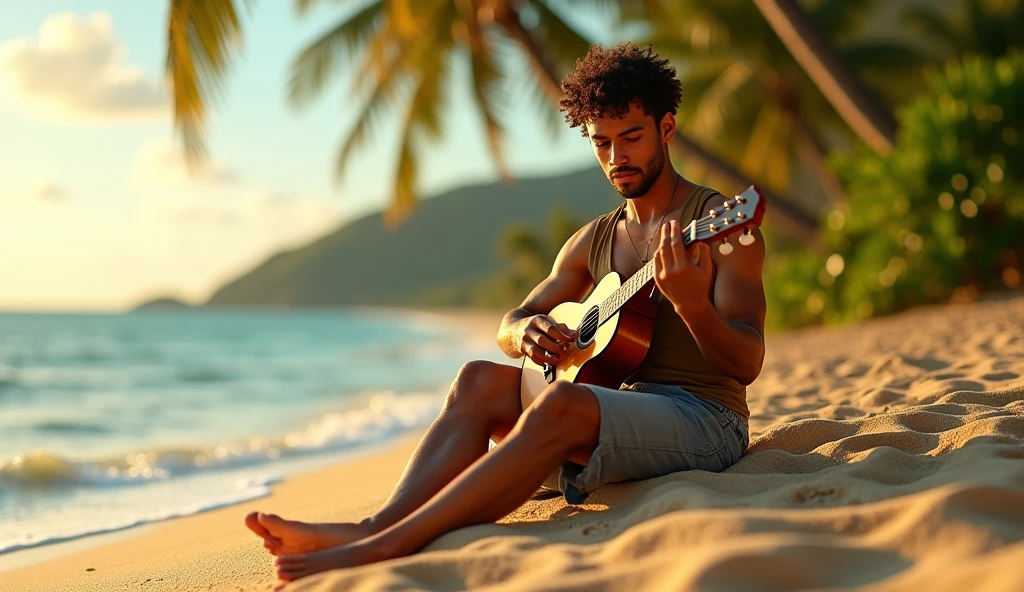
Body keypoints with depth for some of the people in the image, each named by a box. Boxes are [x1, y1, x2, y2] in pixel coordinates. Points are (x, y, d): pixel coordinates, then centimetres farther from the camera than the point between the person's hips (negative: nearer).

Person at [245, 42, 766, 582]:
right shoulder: (594, 240, 16)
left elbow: (747, 365, -12)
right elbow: (508, 326, 18)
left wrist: (691, 305, -33)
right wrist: (527, 331, -8)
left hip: (706, 420, -6)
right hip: (619, 406, 6)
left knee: (562, 403, -35)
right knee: (481, 381, -16)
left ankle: (385, 549, -41)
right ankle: (376, 527, -33)